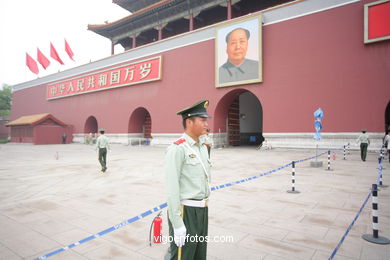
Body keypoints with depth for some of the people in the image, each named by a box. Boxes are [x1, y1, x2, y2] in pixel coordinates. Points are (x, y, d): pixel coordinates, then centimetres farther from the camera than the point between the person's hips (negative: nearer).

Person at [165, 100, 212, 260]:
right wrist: (177, 224, -20)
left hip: (202, 211, 8)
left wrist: (204, 209, 20)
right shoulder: (177, 149, -17)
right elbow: (172, 189, -20)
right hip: (185, 212, -8)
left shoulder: (203, 147, 9)